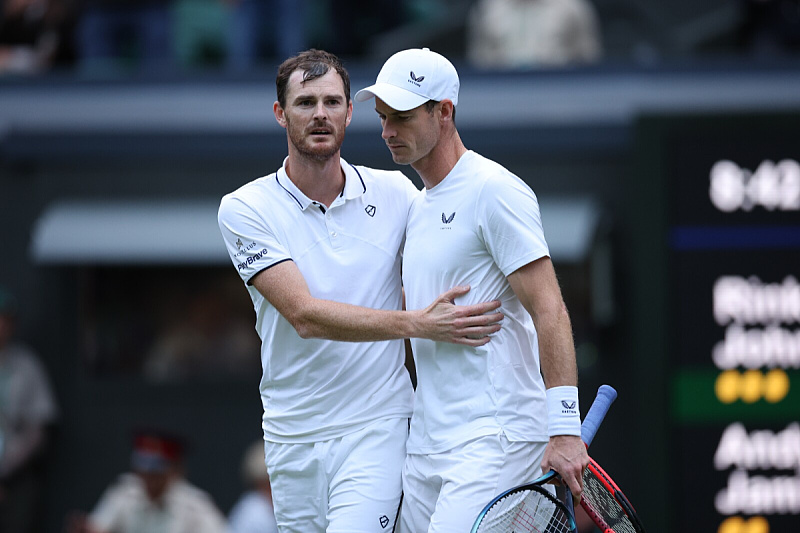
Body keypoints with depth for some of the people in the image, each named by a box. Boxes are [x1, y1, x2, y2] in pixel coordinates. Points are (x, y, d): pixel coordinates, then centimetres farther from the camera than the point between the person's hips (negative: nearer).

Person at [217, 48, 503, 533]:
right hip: (292, 434, 1)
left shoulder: (395, 193, 2)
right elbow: (305, 315, -16)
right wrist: (416, 323, -28)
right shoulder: (245, 210, -4)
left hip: (376, 426, -1)